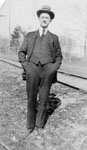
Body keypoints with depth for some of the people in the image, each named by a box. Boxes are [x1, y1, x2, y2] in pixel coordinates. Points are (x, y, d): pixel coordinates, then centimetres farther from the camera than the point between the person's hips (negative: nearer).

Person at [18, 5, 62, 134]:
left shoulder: (54, 38, 17)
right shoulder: (30, 35, 17)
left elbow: (59, 56, 20)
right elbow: (22, 52, 17)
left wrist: (55, 67, 3)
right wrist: (25, 65, 1)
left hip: (47, 70, 0)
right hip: (32, 68, 0)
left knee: (43, 100, 5)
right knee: (31, 100, 4)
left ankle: (39, 125, 20)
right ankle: (30, 125, 19)